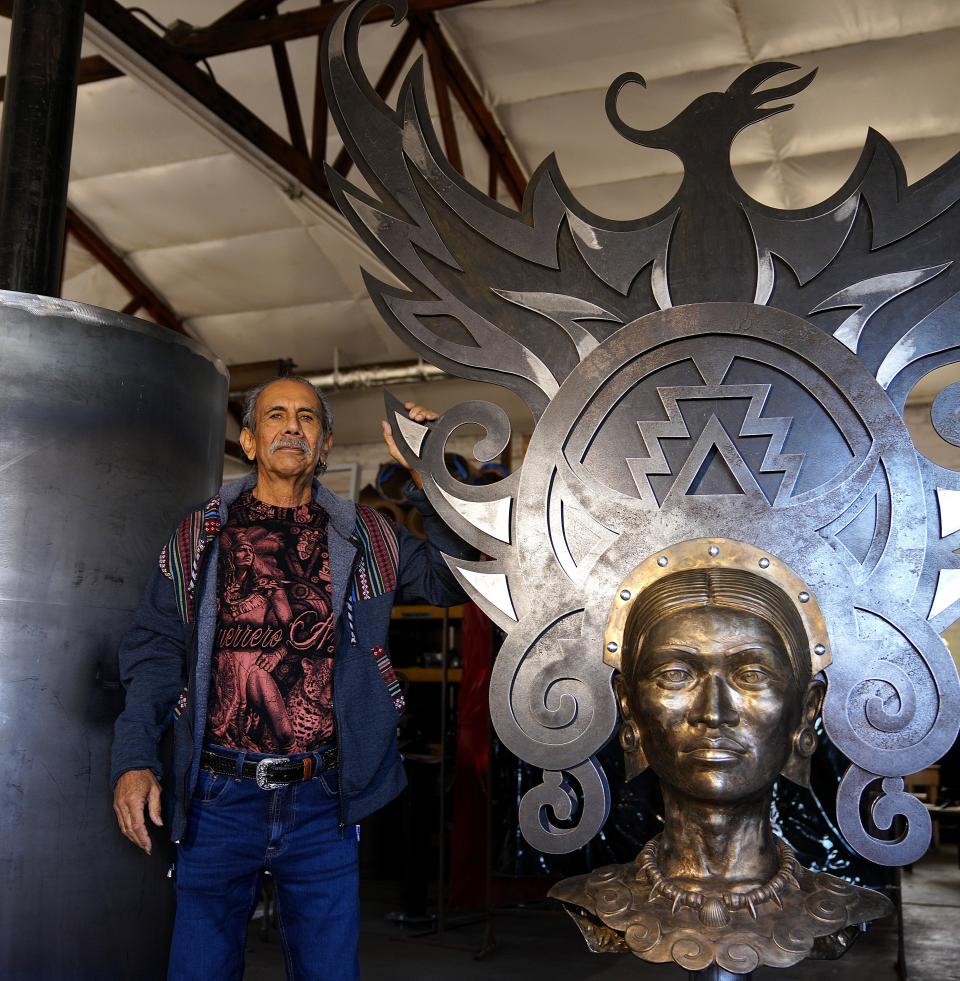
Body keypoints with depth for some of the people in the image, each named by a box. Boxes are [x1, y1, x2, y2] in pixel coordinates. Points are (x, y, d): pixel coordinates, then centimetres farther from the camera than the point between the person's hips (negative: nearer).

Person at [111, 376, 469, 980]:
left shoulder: (366, 538, 6)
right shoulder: (201, 537, 5)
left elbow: (454, 579, 0)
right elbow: (156, 651, 4)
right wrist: (135, 759, -6)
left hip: (323, 803, 1)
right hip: (219, 798, 0)